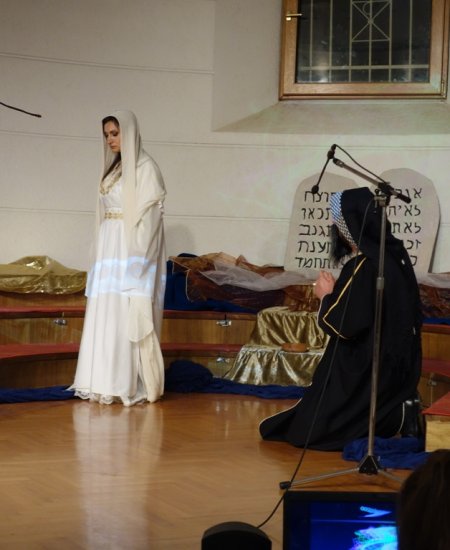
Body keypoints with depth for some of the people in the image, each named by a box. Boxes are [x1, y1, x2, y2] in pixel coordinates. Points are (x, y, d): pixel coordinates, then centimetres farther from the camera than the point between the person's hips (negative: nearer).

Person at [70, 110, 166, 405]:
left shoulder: (145, 167, -6)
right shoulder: (116, 168, 19)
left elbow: (149, 213, -13)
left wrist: (138, 257, -20)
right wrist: (104, 250, 11)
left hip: (131, 249, -8)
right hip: (110, 247, 8)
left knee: (129, 316, -10)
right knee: (107, 315, 5)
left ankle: (133, 385, -9)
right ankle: (109, 383, 6)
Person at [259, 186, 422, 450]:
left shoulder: (363, 267, -23)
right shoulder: (393, 253, 3)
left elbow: (344, 324, -21)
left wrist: (327, 295, -5)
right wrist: (337, 291, 13)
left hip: (364, 371, -8)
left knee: (309, 432, 1)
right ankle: (397, 415, 6)